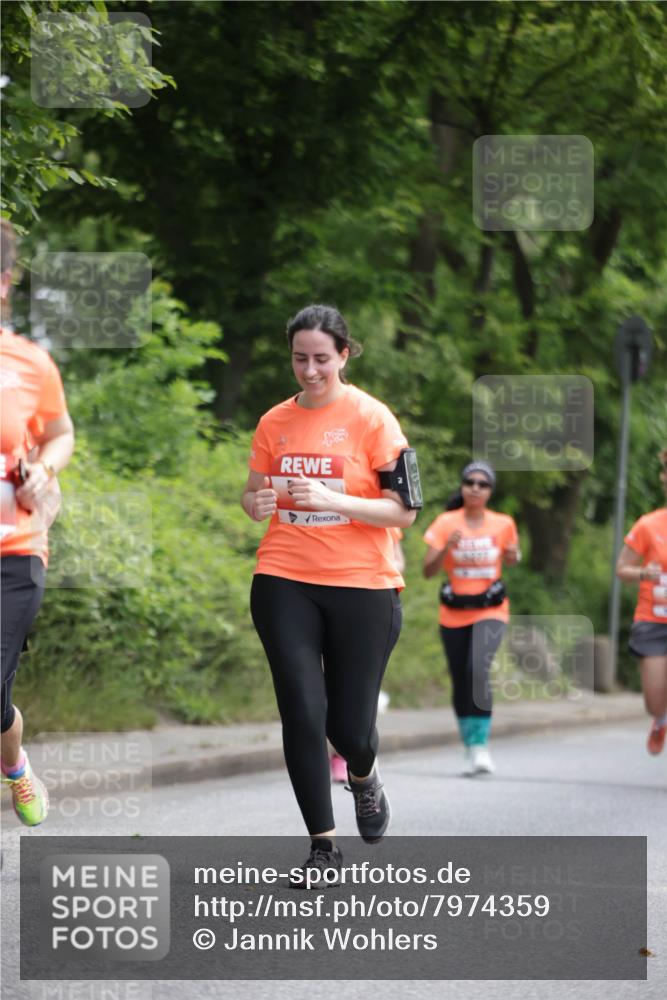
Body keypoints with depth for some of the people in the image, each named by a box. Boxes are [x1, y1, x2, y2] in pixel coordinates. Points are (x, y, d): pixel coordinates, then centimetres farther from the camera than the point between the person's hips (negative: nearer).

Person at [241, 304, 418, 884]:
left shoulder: (371, 418, -6)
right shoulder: (275, 422, 6)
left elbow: (404, 511, -9)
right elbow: (253, 496, 15)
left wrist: (331, 500, -22)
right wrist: (258, 503, -9)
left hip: (363, 586, -2)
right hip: (285, 582, 3)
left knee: (350, 727, 2)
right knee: (302, 713, -8)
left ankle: (364, 776, 39)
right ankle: (323, 845, 3)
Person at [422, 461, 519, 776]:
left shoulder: (503, 524, -1)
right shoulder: (446, 523, -4)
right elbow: (428, 570, -8)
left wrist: (513, 556, -5)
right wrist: (447, 547, -25)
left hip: (490, 611, -2)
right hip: (454, 613, 2)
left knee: (478, 670, -23)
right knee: (460, 680, 5)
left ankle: (481, 745, -18)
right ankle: (469, 747, 21)